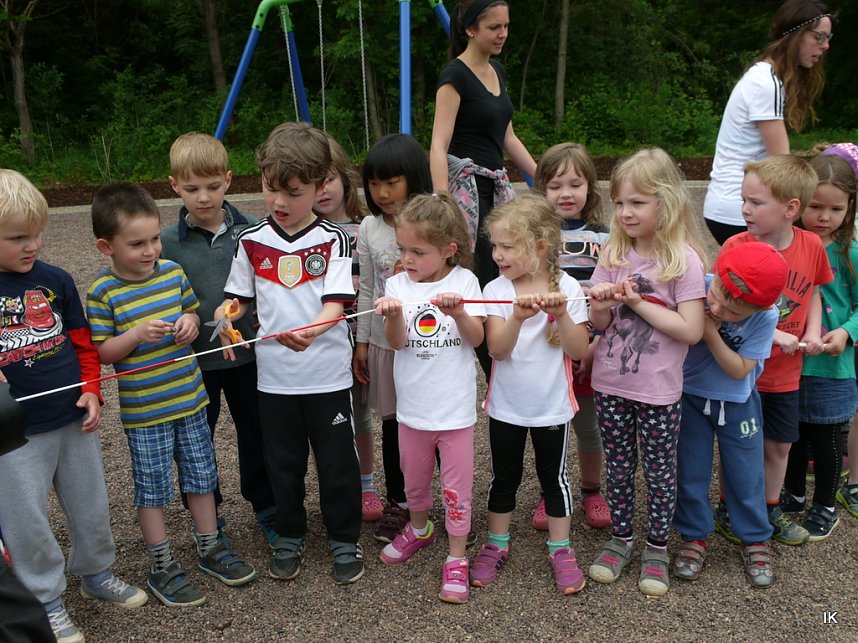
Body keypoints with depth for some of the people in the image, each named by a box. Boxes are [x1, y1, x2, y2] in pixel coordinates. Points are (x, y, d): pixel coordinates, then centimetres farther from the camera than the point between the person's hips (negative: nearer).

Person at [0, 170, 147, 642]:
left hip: (73, 418, 3)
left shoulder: (55, 280, 0)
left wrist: (91, 390, -2)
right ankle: (45, 600, 29)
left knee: (90, 505, 17)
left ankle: (96, 574, 40)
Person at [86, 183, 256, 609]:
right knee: (153, 488, 9)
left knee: (201, 475, 17)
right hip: (143, 411, -5)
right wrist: (137, 335, -26)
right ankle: (162, 567, 25)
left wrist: (190, 323, -8)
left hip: (189, 397, 5)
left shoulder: (172, 272, 0)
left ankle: (210, 548, 35)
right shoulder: (103, 292, -13)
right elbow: (99, 352, -11)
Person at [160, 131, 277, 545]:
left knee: (257, 435, 15)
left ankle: (266, 509, 35)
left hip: (247, 353, 0)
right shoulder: (167, 242, -6)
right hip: (193, 360, 0)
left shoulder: (251, 231, -6)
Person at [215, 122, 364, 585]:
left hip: (327, 375, -2)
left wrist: (311, 331, -37)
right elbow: (239, 297, 9)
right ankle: (288, 538, 36)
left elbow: (336, 303, -17)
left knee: (337, 461, 9)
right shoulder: (252, 242, 1)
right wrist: (227, 313, -14)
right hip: (274, 376, 3)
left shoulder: (332, 240, -8)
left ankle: (344, 540, 28)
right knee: (283, 463, 16)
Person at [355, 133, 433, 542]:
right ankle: (398, 503, 31)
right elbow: (367, 289, 6)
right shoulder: (369, 229, 1)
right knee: (392, 425, 14)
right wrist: (362, 341, 7)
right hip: (385, 339, 3)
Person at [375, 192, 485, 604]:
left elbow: (476, 338, -10)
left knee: (456, 486, 7)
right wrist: (393, 315, -34)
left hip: (455, 406, -2)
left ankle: (457, 559, 22)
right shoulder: (398, 285, -4)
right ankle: (419, 529, 48)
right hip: (413, 404, 3)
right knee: (414, 477, 22)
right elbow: (396, 342, -13)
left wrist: (459, 312, -29)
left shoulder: (463, 281, -7)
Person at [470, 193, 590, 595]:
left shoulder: (566, 288, -10)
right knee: (504, 477, 15)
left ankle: (561, 551, 29)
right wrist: (518, 316, -34)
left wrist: (560, 314, -27)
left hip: (552, 406, -1)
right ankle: (496, 546, 32)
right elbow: (497, 349, -18)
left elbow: (578, 351, -12)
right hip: (506, 406, 1)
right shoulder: (496, 291, -9)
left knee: (554, 477, 13)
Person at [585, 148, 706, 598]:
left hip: (659, 390, -3)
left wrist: (639, 302, -21)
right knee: (618, 466, 16)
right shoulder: (613, 253, 0)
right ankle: (621, 538, 34)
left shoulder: (684, 260, -12)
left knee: (659, 469, 12)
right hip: (609, 384, 4)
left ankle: (657, 547, 30)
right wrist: (601, 306, -21)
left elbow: (691, 330, -18)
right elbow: (598, 323, 1)